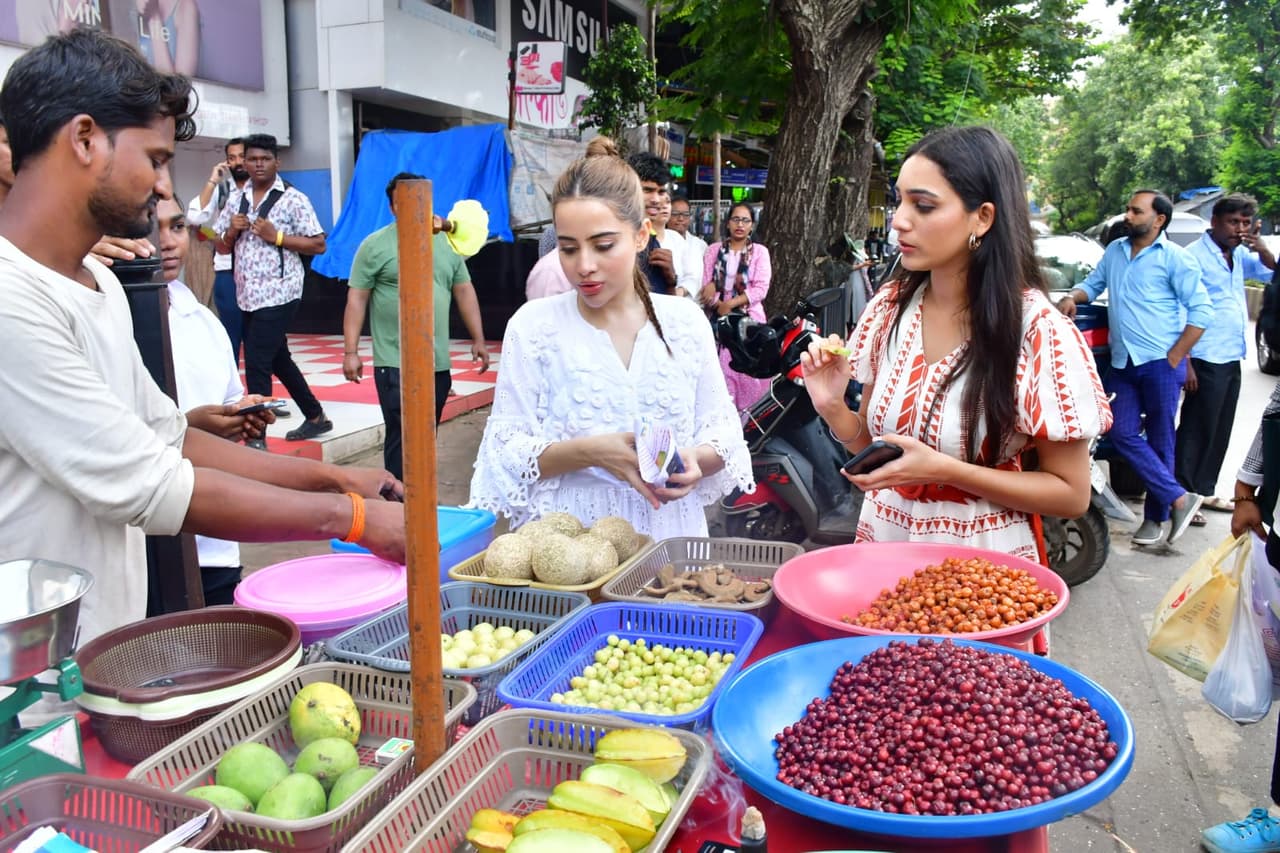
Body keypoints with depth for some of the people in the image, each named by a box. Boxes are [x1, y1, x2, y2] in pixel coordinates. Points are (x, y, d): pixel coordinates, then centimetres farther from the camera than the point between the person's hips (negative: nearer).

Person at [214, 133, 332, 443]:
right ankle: (316, 417, 30)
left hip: (278, 294, -7)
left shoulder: (293, 199, -6)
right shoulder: (236, 199, 10)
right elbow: (221, 246, 16)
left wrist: (277, 236, -17)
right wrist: (231, 232, -5)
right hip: (247, 294, 7)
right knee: (278, 359, 16)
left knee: (256, 363, -10)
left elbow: (318, 245, -9)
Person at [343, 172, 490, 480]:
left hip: (438, 363, 4)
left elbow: (464, 291, 15)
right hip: (395, 363, -4)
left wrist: (478, 339, 11)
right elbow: (356, 299, -3)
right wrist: (350, 352, -8)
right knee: (402, 437, -6)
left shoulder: (446, 243, 11)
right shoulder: (375, 245, -2)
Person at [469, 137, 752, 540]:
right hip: (568, 539, -1)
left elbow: (724, 434, 8)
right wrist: (591, 451, -18)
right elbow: (507, 453, -3)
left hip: (671, 534, 2)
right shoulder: (533, 325, -1)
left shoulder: (686, 321, 5)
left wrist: (695, 459, -13)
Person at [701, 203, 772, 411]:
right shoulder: (714, 250, 10)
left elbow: (760, 288, -5)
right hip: (718, 317, 1)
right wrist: (718, 304, -16)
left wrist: (730, 304, -12)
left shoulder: (760, 252, 6)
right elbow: (706, 285, 3)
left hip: (748, 317, -1)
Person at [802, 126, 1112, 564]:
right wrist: (833, 408, -14)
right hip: (884, 544, 5)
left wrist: (942, 470, -24)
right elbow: (875, 442, 7)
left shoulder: (1037, 329, -17)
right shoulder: (889, 306, -3)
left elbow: (1071, 494, -13)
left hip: (983, 559, -4)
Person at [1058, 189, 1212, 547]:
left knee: (1159, 440, 3)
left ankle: (1156, 516, 14)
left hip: (1160, 363, -6)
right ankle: (1180, 498, 7)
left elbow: (1202, 311, -8)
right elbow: (1093, 283, 25)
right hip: (1122, 363, 6)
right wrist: (1072, 297, 2)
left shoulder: (1174, 258, -6)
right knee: (1123, 433, -2)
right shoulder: (1114, 250, 12)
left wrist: (1175, 356, -12)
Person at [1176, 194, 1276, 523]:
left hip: (1232, 358, 8)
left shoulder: (1239, 255, 12)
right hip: (1206, 360, -8)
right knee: (1197, 430, -4)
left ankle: (1204, 489, 26)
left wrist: (1260, 246, -5)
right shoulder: (1194, 256, -12)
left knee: (1220, 430, 15)